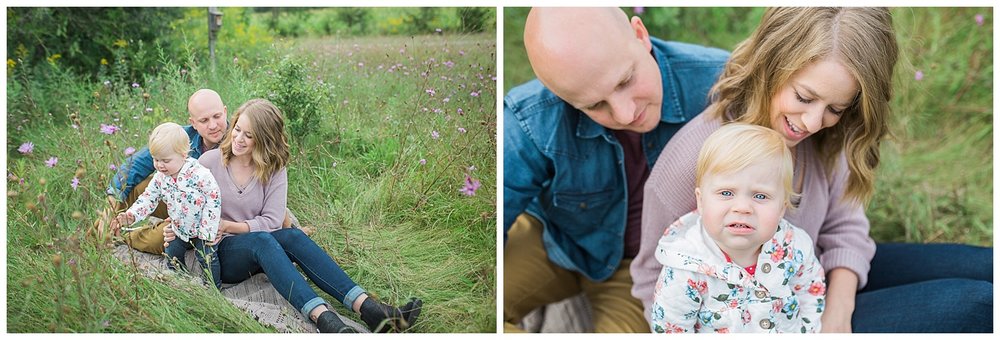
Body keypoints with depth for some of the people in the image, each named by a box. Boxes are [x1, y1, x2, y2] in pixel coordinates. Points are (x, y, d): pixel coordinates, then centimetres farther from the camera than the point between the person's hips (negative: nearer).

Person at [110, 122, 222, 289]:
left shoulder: (200, 174, -29)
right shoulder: (160, 177, -9)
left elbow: (213, 200, -24)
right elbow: (148, 198, -3)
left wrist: (207, 231, -22)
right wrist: (130, 216, -21)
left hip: (202, 230, -6)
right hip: (179, 229, 7)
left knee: (207, 257, -2)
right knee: (172, 256, 18)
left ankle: (214, 287, 19)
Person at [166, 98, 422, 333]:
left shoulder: (274, 169, 2)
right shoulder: (209, 162, -2)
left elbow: (271, 221, -7)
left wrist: (227, 226, -17)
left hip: (258, 254, 2)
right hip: (220, 254, -2)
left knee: (292, 236, -30)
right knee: (261, 240, -35)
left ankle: (368, 308, -45)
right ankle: (324, 319, -55)